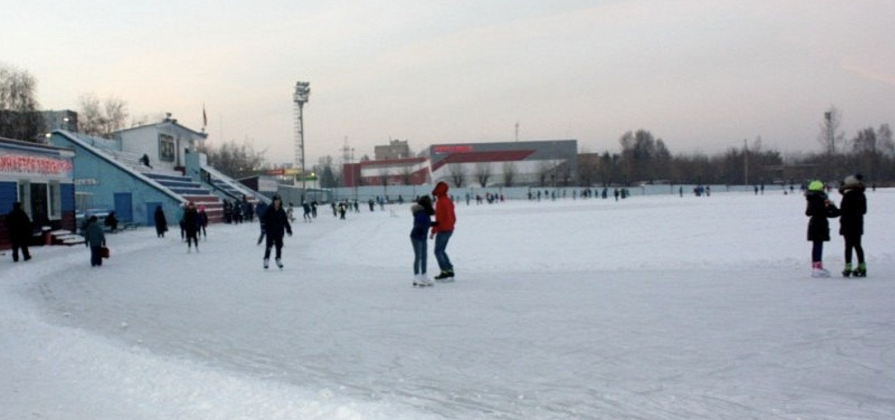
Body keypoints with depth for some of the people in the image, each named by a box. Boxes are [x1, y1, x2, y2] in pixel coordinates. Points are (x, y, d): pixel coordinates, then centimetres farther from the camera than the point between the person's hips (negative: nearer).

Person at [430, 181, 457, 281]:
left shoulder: (440, 202, -18)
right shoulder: (448, 200, 12)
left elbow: (439, 219, -21)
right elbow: (453, 217, 17)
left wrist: (433, 232, -17)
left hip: (443, 230, -9)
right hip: (449, 229, 9)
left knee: (438, 251, -1)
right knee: (442, 250, 16)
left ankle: (445, 272, -5)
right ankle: (450, 271, 13)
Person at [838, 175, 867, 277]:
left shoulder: (848, 196, -17)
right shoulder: (861, 195, 7)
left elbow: (843, 210, -16)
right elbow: (864, 210, 13)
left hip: (848, 225, -7)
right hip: (858, 224, 7)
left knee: (848, 246, -2)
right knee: (857, 245, 13)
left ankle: (848, 268, -2)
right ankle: (862, 267, 14)